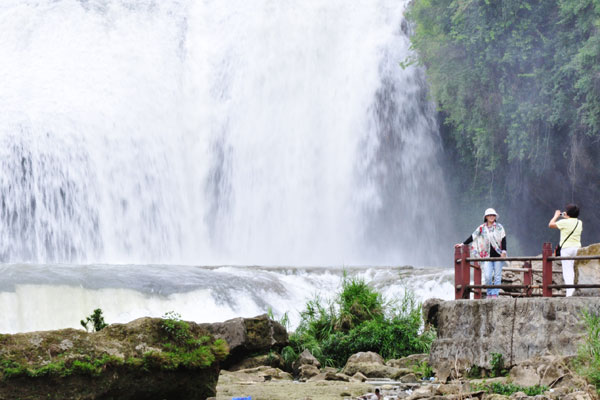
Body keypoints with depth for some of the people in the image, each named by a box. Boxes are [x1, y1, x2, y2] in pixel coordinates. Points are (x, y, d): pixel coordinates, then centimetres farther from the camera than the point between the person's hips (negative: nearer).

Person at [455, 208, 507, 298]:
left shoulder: (499, 227, 4)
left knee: (497, 276, -1)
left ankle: (495, 294, 4)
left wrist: (504, 251, -10)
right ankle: (489, 293, 5)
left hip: (498, 255, 0)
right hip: (488, 256, 0)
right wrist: (463, 244, 10)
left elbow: (503, 239, 1)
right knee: (488, 276, -10)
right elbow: (473, 237, 11)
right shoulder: (482, 228, 6)